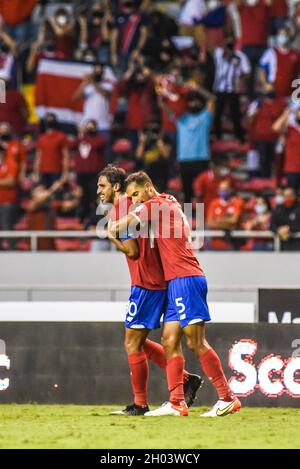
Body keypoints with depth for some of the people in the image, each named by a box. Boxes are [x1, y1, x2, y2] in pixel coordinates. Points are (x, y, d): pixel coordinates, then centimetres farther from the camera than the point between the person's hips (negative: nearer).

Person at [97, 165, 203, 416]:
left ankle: (140, 405, 1)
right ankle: (187, 379, 14)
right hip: (158, 281, 10)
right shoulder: (132, 205, 16)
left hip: (145, 283, -10)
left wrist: (110, 235, -7)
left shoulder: (119, 211, -13)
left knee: (132, 344, -2)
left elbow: (132, 251, -17)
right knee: (138, 342, 16)